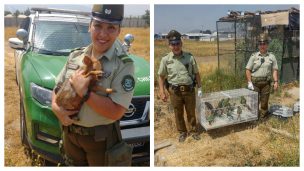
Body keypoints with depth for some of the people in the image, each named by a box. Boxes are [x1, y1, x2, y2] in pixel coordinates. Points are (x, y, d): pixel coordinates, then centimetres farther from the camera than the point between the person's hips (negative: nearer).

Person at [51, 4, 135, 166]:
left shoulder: (123, 64, -18)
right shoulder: (75, 56, 0)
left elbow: (116, 112, -23)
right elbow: (58, 87, 9)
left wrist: (84, 92, -27)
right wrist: (56, 107, -11)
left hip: (100, 139, -5)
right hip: (70, 133, 5)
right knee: (73, 163, 25)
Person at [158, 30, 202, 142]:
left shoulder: (189, 57, -2)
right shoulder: (165, 59, -5)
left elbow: (196, 73, 6)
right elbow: (161, 76, 1)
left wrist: (199, 88, 4)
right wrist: (162, 92, -5)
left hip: (189, 89, 1)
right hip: (175, 91, 0)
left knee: (191, 112, 14)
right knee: (178, 113, 13)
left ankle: (194, 131, 33)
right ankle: (182, 132, 31)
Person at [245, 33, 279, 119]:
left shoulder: (271, 56, 5)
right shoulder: (254, 56, 0)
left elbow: (274, 70, 5)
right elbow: (248, 70, -2)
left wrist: (276, 81, -5)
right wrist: (249, 82, -9)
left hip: (266, 82, 1)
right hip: (255, 82, -1)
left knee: (264, 101, 8)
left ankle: (263, 117, 21)